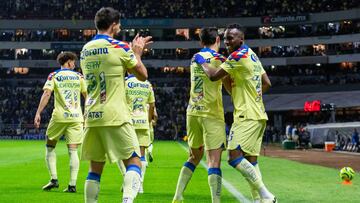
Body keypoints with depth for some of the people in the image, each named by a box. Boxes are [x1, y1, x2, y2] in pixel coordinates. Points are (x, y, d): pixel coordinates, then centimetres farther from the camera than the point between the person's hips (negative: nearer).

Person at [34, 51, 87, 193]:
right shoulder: (79, 76, 9)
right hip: (76, 117, 1)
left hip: (59, 117, -1)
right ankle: (72, 185, -4)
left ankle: (54, 179, 3)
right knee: (73, 151, 2)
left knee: (50, 146, 14)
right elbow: (87, 95, 11)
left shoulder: (54, 76, 4)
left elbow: (47, 94, -9)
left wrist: (38, 113, -12)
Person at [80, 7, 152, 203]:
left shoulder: (85, 50, 13)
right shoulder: (119, 47, -5)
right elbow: (142, 75, 5)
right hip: (115, 116, -6)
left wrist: (132, 51, 29)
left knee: (95, 168, 11)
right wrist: (137, 53, 20)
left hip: (91, 117, 6)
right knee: (134, 162, -1)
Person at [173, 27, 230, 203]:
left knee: (194, 157, 19)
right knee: (214, 161, -9)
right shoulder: (218, 59, -6)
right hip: (211, 114, -6)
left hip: (193, 113, 6)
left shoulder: (194, 59, 13)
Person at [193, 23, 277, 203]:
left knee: (234, 156, -16)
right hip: (257, 114, 10)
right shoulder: (252, 55, 17)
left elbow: (214, 76, -11)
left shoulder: (239, 55, -12)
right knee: (251, 159, 9)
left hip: (247, 115, -10)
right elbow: (267, 83, 23)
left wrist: (201, 62, 5)